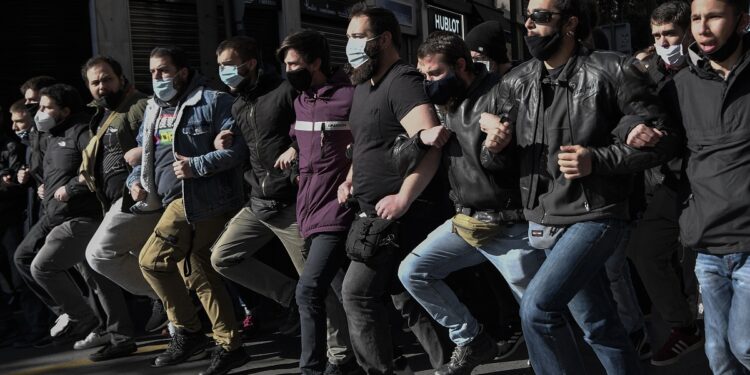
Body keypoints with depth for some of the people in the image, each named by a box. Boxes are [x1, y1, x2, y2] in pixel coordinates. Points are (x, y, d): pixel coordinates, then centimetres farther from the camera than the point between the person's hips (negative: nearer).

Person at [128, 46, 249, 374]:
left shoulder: (212, 102, -7)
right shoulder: (153, 109, 19)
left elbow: (236, 147, -14)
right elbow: (144, 152, 28)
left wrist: (197, 166, -21)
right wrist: (136, 179, 10)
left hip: (200, 198, -9)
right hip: (182, 200, 9)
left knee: (152, 260, -14)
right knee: (196, 273, 12)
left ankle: (188, 332, 1)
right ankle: (229, 346, 21)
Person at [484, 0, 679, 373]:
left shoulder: (611, 71, -9)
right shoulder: (516, 83, 7)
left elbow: (662, 139, -8)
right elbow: (495, 157, 13)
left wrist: (597, 160, -19)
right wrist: (493, 144, -12)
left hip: (594, 217, -6)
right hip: (544, 222, 6)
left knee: (536, 306, -19)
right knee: (599, 325, 14)